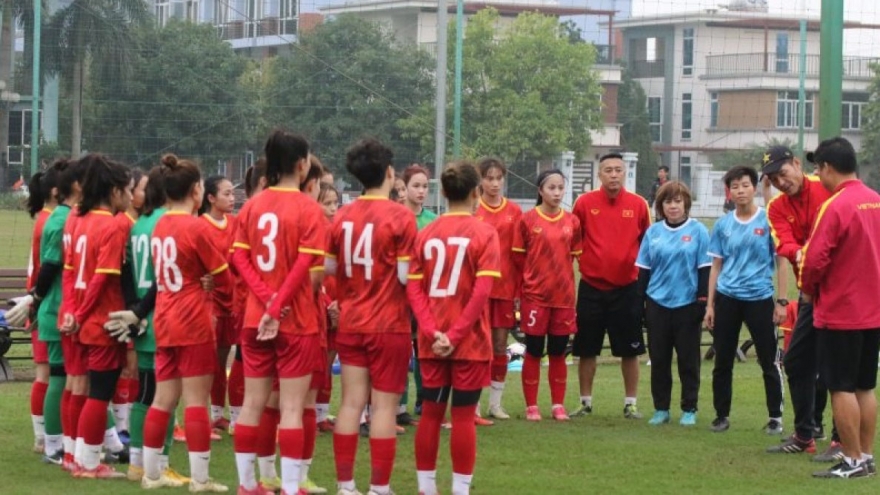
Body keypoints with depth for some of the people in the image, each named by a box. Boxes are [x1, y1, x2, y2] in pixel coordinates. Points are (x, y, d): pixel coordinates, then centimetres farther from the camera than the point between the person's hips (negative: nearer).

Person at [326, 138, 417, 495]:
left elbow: (327, 267, 7)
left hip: (350, 324, 5)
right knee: (384, 406, 0)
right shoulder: (400, 217, -12)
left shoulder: (342, 216, 4)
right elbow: (406, 275, -14)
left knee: (351, 403, 8)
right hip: (389, 325, -5)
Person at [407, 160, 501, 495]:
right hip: (470, 341, -3)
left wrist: (432, 333, -8)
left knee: (431, 413, 10)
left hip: (432, 342, 4)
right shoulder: (484, 233, -7)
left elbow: (414, 288, -3)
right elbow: (482, 291, -15)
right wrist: (455, 335, -13)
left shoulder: (426, 234, 4)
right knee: (463, 416, 2)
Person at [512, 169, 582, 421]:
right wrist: (522, 288, 3)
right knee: (534, 351, 2)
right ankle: (531, 406, 9)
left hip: (564, 296, 2)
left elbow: (575, 257, 12)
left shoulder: (572, 222, 5)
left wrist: (568, 285, 9)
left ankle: (558, 405, 16)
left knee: (558, 352, 8)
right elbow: (518, 258, 2)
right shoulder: (527, 221, -3)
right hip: (535, 295, -2)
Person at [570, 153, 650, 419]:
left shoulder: (638, 204, -1)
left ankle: (631, 403, 15)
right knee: (586, 349, 7)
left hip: (627, 288, 0)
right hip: (591, 287, 0)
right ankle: (585, 402, 19)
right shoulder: (585, 203, -3)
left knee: (630, 350, 5)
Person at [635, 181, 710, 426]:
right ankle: (661, 409, 15)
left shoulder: (698, 231, -3)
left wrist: (702, 301, -7)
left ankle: (689, 410, 12)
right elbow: (644, 270, 10)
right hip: (657, 305, 3)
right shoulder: (653, 232, 6)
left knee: (688, 360, 4)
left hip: (687, 305, -3)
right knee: (659, 359, 7)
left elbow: (705, 269, -2)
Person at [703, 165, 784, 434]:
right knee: (723, 361, 8)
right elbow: (717, 266, 11)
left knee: (769, 362, 1)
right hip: (727, 299, 3)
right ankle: (722, 415, 18)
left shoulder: (769, 221, -4)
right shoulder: (723, 225, 6)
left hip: (760, 299, -3)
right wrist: (710, 304, 8)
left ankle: (775, 417, 10)